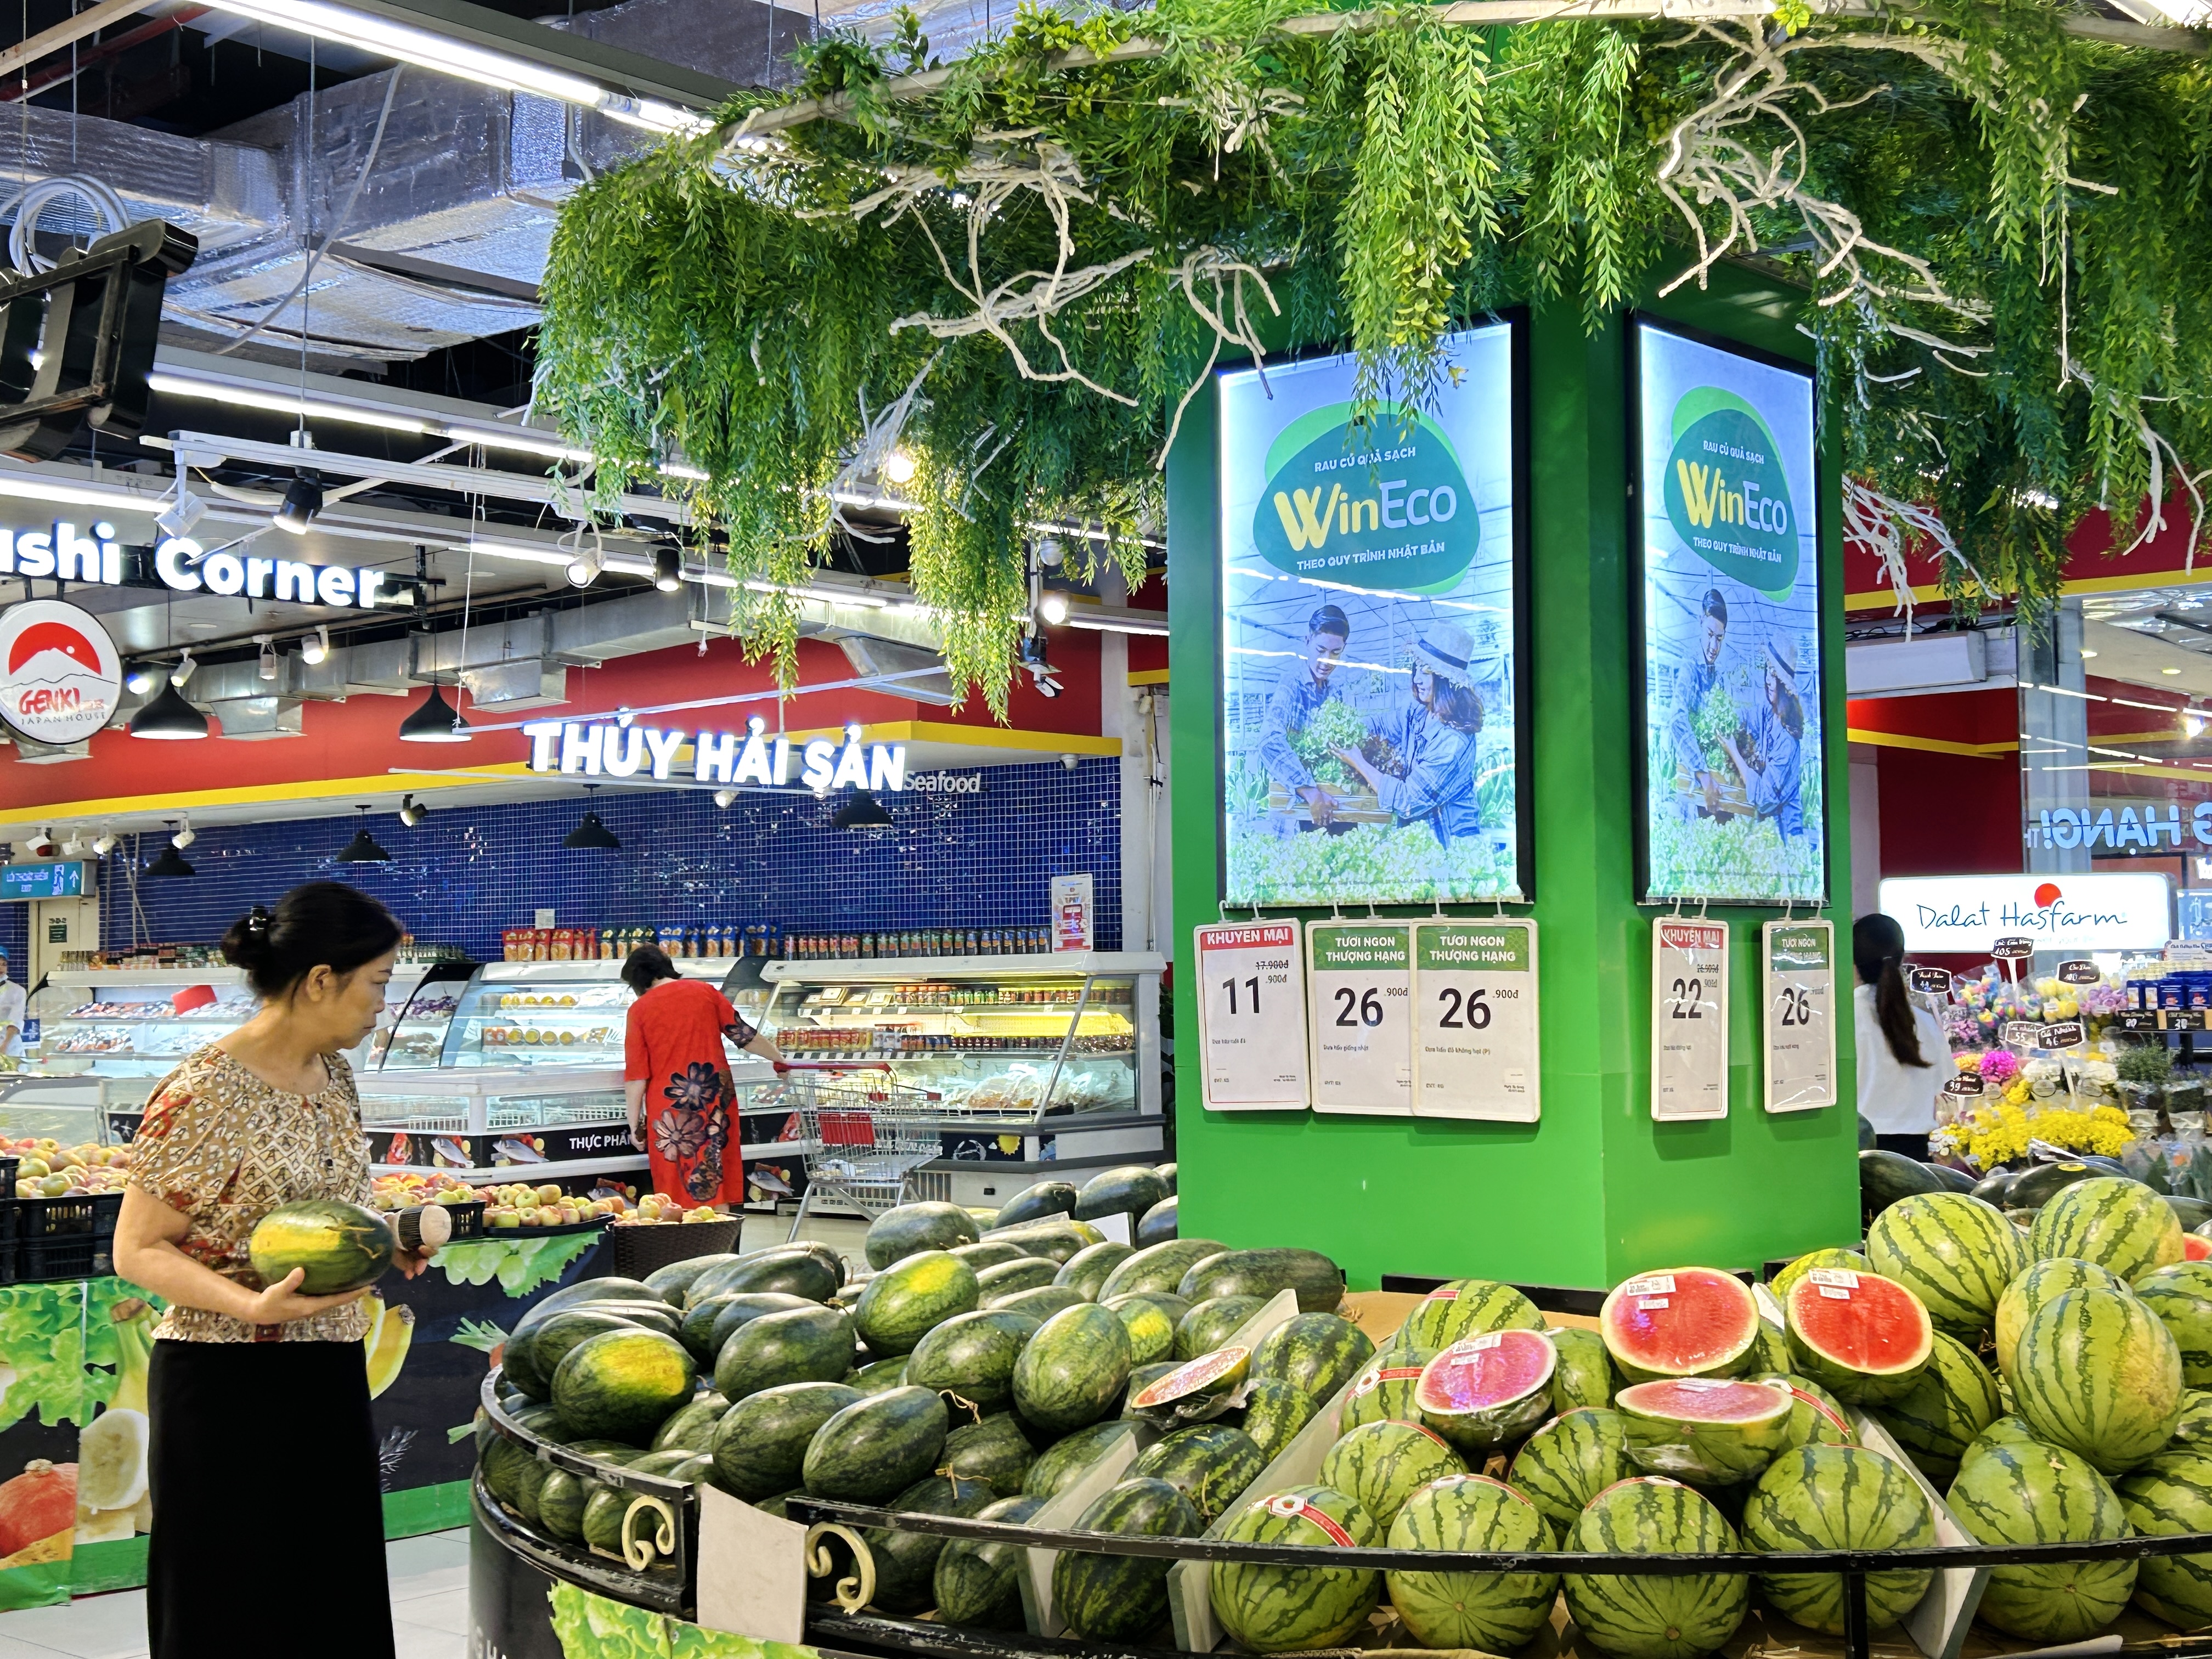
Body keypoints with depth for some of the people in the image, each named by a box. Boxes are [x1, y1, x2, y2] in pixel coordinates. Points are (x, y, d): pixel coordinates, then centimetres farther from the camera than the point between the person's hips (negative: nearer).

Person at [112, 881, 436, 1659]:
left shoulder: (333, 1073, 7)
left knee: (339, 1597, 12)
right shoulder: (204, 1095, -17)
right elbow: (137, 1250, -14)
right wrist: (250, 1305, -28)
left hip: (330, 1375, 7)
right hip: (228, 1388, -7)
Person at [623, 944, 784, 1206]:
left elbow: (636, 1076, -5)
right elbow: (744, 1034, 9)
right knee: (717, 1185, 9)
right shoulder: (705, 992, 4)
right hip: (715, 1103, 3)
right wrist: (780, 1061, 23)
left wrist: (635, 1125, 2)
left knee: (676, 1197, 5)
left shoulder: (640, 1009, -3)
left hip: (670, 1111, -2)